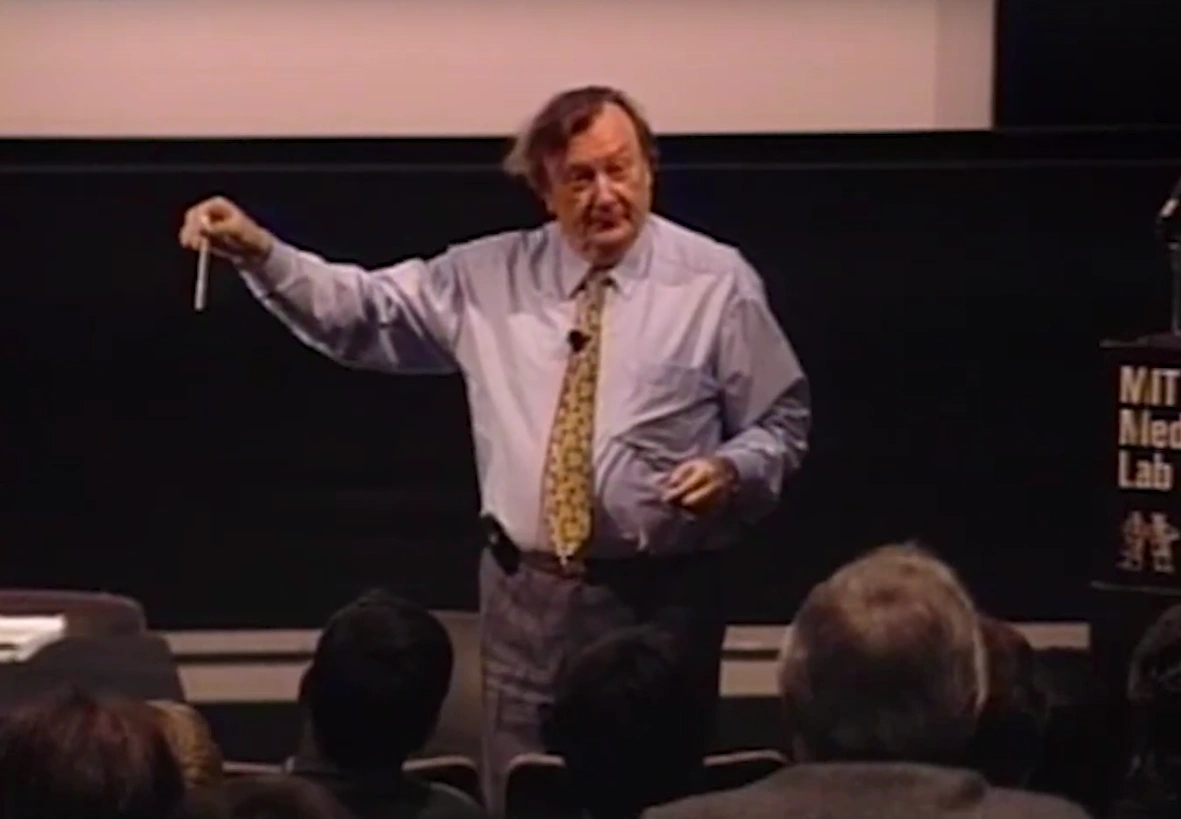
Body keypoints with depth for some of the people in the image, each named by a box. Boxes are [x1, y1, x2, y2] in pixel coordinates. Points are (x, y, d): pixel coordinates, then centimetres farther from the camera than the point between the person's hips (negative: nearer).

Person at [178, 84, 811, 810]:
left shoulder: (716, 282, -2)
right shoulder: (489, 277, 5)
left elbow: (783, 421, 3)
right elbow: (360, 311, 4)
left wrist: (732, 470, -18)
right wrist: (258, 252, -9)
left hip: (659, 598, -2)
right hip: (527, 593, 3)